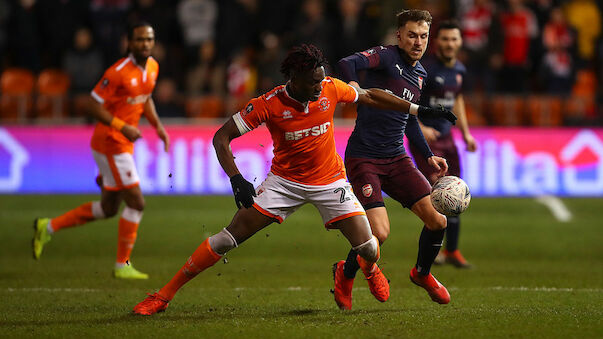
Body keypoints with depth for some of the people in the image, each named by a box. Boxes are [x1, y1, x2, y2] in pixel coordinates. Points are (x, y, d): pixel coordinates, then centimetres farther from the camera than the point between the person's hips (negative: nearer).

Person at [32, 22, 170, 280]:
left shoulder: (152, 67, 6)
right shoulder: (119, 72, -21)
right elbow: (93, 104, -18)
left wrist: (158, 126, 9)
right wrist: (122, 127, -24)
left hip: (123, 144, 9)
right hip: (110, 144, -9)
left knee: (109, 208, 15)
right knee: (136, 202, -7)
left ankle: (48, 227, 26)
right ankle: (122, 265, 4)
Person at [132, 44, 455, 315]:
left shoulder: (331, 89, -13)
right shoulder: (269, 104, -20)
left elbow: (370, 96, 6)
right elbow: (222, 137, -15)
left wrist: (418, 109, 8)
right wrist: (237, 179, -28)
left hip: (330, 181, 2)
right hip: (285, 180, -2)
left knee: (368, 250, -9)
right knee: (228, 238, -12)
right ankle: (164, 294, -4)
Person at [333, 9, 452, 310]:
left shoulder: (420, 74, 14)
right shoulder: (385, 56, -10)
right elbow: (347, 64, -30)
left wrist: (428, 155, 21)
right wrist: (354, 86, -52)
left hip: (396, 159, 7)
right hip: (363, 158, -7)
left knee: (437, 220, -3)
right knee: (379, 233, -18)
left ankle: (422, 273, 27)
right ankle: (345, 274, 13)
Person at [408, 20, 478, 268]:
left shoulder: (459, 70, 8)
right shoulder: (425, 68, -15)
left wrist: (465, 132, 19)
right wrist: (419, 127, -26)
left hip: (446, 136, 7)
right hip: (425, 137, -7)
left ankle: (452, 250, 17)